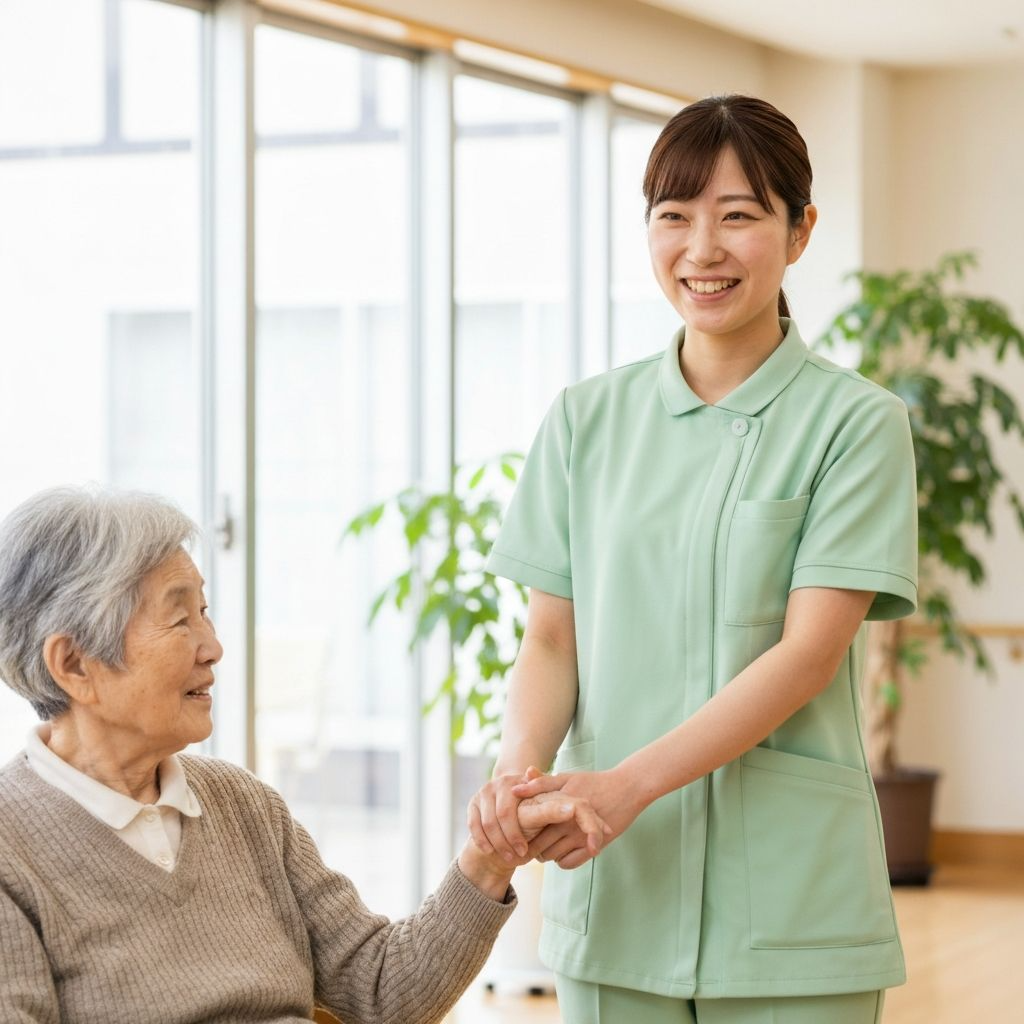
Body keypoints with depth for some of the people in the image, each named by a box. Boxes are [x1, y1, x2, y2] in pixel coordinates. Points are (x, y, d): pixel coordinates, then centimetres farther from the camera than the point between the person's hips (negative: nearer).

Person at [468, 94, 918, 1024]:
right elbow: (551, 636, 7)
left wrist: (627, 784, -20)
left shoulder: (855, 422, -2)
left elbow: (808, 652, -10)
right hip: (612, 881, 3)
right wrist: (521, 767, -14)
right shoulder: (587, 419, 9)